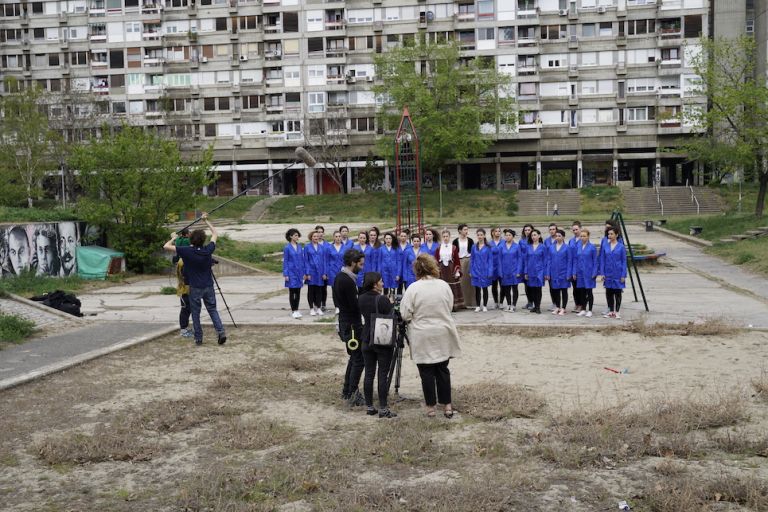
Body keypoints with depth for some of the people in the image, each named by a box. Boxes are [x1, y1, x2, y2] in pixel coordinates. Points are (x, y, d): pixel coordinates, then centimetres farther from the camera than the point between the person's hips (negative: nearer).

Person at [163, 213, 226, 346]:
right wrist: (206, 221, 18)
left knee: (195, 313, 9)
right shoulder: (208, 250, -7)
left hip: (195, 288, -2)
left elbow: (166, 246, -11)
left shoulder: (187, 252, -15)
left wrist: (174, 238, 8)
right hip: (208, 286, 2)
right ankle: (221, 331, -4)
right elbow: (215, 234, 11)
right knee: (212, 310, 13)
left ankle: (198, 339, 12)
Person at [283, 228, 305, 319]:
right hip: (291, 272, -4)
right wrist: (285, 274, -9)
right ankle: (293, 311, 6)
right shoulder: (287, 247, -5)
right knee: (292, 291, 0)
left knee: (298, 291, 7)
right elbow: (285, 261, -4)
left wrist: (304, 273, 7)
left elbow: (302, 260, 10)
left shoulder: (300, 247, 7)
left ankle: (296, 310, 15)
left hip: (299, 272, 4)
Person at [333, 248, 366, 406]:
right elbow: (356, 307, -21)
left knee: (353, 357, 19)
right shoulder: (348, 281, -22)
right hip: (352, 325, -10)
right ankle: (353, 395, -2)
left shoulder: (339, 277, 9)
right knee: (359, 359, -4)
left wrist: (363, 299, 10)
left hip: (344, 322, 10)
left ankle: (346, 391, 25)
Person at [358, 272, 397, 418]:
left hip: (367, 340, 6)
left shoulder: (361, 299, 2)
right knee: (383, 375, -1)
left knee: (369, 373, 9)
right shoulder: (382, 300, -17)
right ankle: (383, 409, 1)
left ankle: (369, 407, 15)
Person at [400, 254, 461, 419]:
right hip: (443, 336, 3)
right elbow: (450, 307, 8)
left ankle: (431, 407, 13)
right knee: (443, 370, 13)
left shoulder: (413, 288, -14)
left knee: (427, 372, 7)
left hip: (423, 338, -3)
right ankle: (447, 406, 16)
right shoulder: (444, 285, -3)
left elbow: (405, 315, -10)